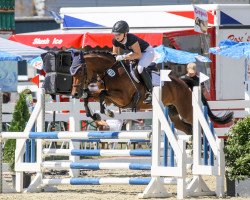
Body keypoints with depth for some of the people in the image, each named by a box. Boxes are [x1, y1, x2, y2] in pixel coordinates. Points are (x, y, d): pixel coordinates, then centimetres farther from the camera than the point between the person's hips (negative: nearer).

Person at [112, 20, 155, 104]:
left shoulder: (131, 39, -37)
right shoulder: (115, 41, -15)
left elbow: (138, 54, -36)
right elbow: (115, 54, 0)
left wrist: (123, 57, -43)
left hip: (147, 52, -8)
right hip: (135, 52, 8)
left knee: (140, 68, -34)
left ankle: (150, 92, -23)